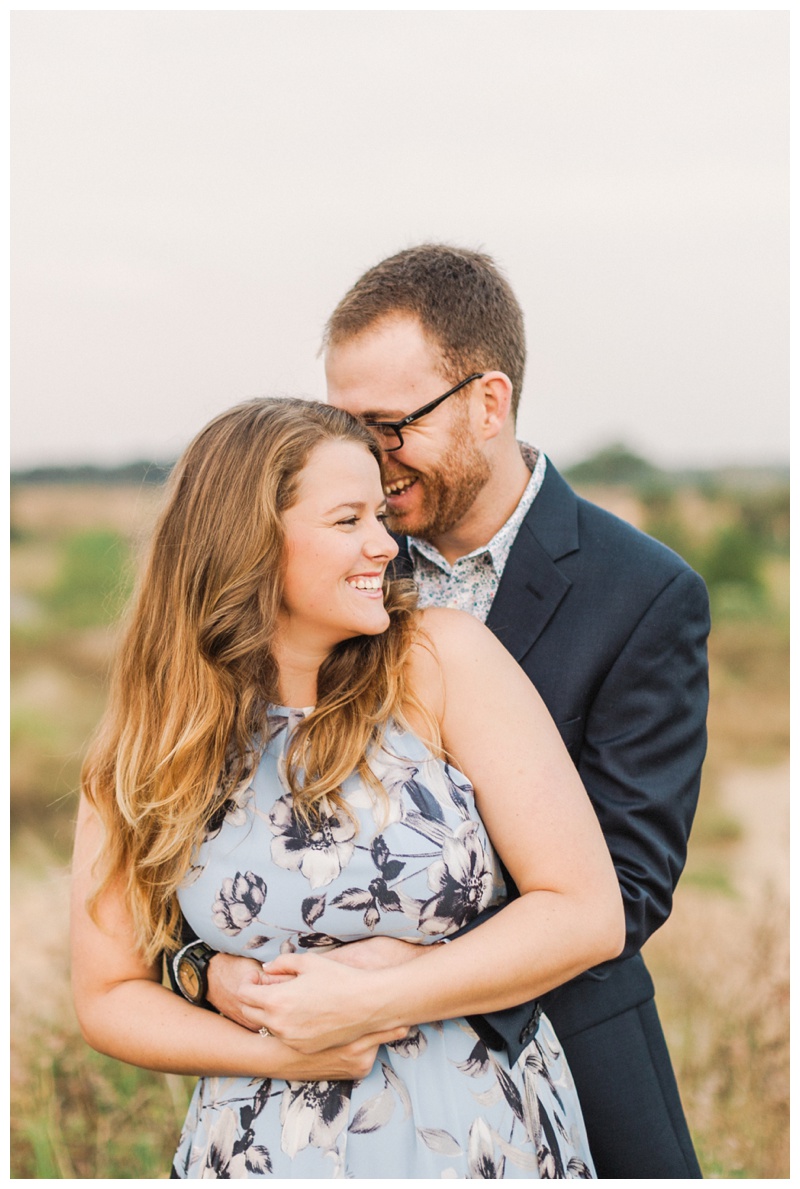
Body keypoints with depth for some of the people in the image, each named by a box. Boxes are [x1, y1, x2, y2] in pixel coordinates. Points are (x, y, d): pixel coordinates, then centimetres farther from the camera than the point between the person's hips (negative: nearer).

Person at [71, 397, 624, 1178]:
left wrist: (369, 1001, -19)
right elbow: (108, 994, -1)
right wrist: (274, 1052, -16)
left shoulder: (442, 660, -13)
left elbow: (588, 913, -15)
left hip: (488, 1135, -1)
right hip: (270, 1145, 1)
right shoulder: (147, 741, -6)